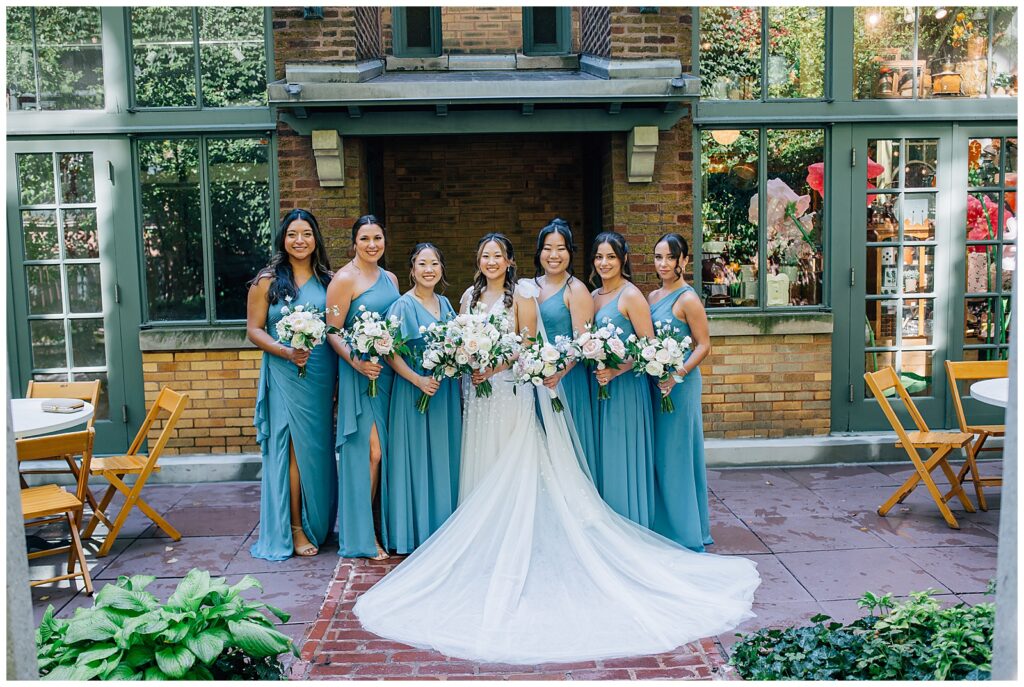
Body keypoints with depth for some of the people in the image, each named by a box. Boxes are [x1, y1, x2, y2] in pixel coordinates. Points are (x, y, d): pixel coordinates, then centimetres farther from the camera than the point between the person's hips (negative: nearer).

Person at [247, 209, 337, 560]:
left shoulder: (328, 280, 10)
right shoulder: (267, 281, 2)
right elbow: (254, 329, 0)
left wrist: (341, 372, 0)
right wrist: (285, 351, -16)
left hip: (323, 375, 3)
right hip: (285, 376, -3)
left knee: (320, 449, 9)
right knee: (295, 449, -1)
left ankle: (318, 523, 23)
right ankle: (295, 529, 9)